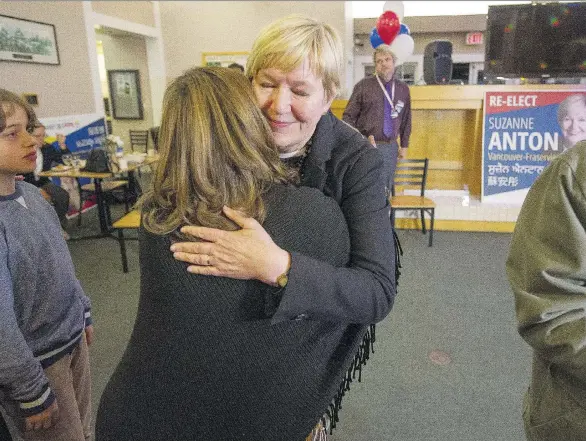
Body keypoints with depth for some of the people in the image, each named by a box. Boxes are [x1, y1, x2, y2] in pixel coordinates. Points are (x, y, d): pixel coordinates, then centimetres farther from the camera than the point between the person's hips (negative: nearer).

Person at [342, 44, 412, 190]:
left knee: (386, 188, 11)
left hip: (391, 147, 4)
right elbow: (348, 117, -3)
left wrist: (404, 146, 14)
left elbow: (406, 120, 14)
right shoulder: (363, 86, -4)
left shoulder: (403, 88, 8)